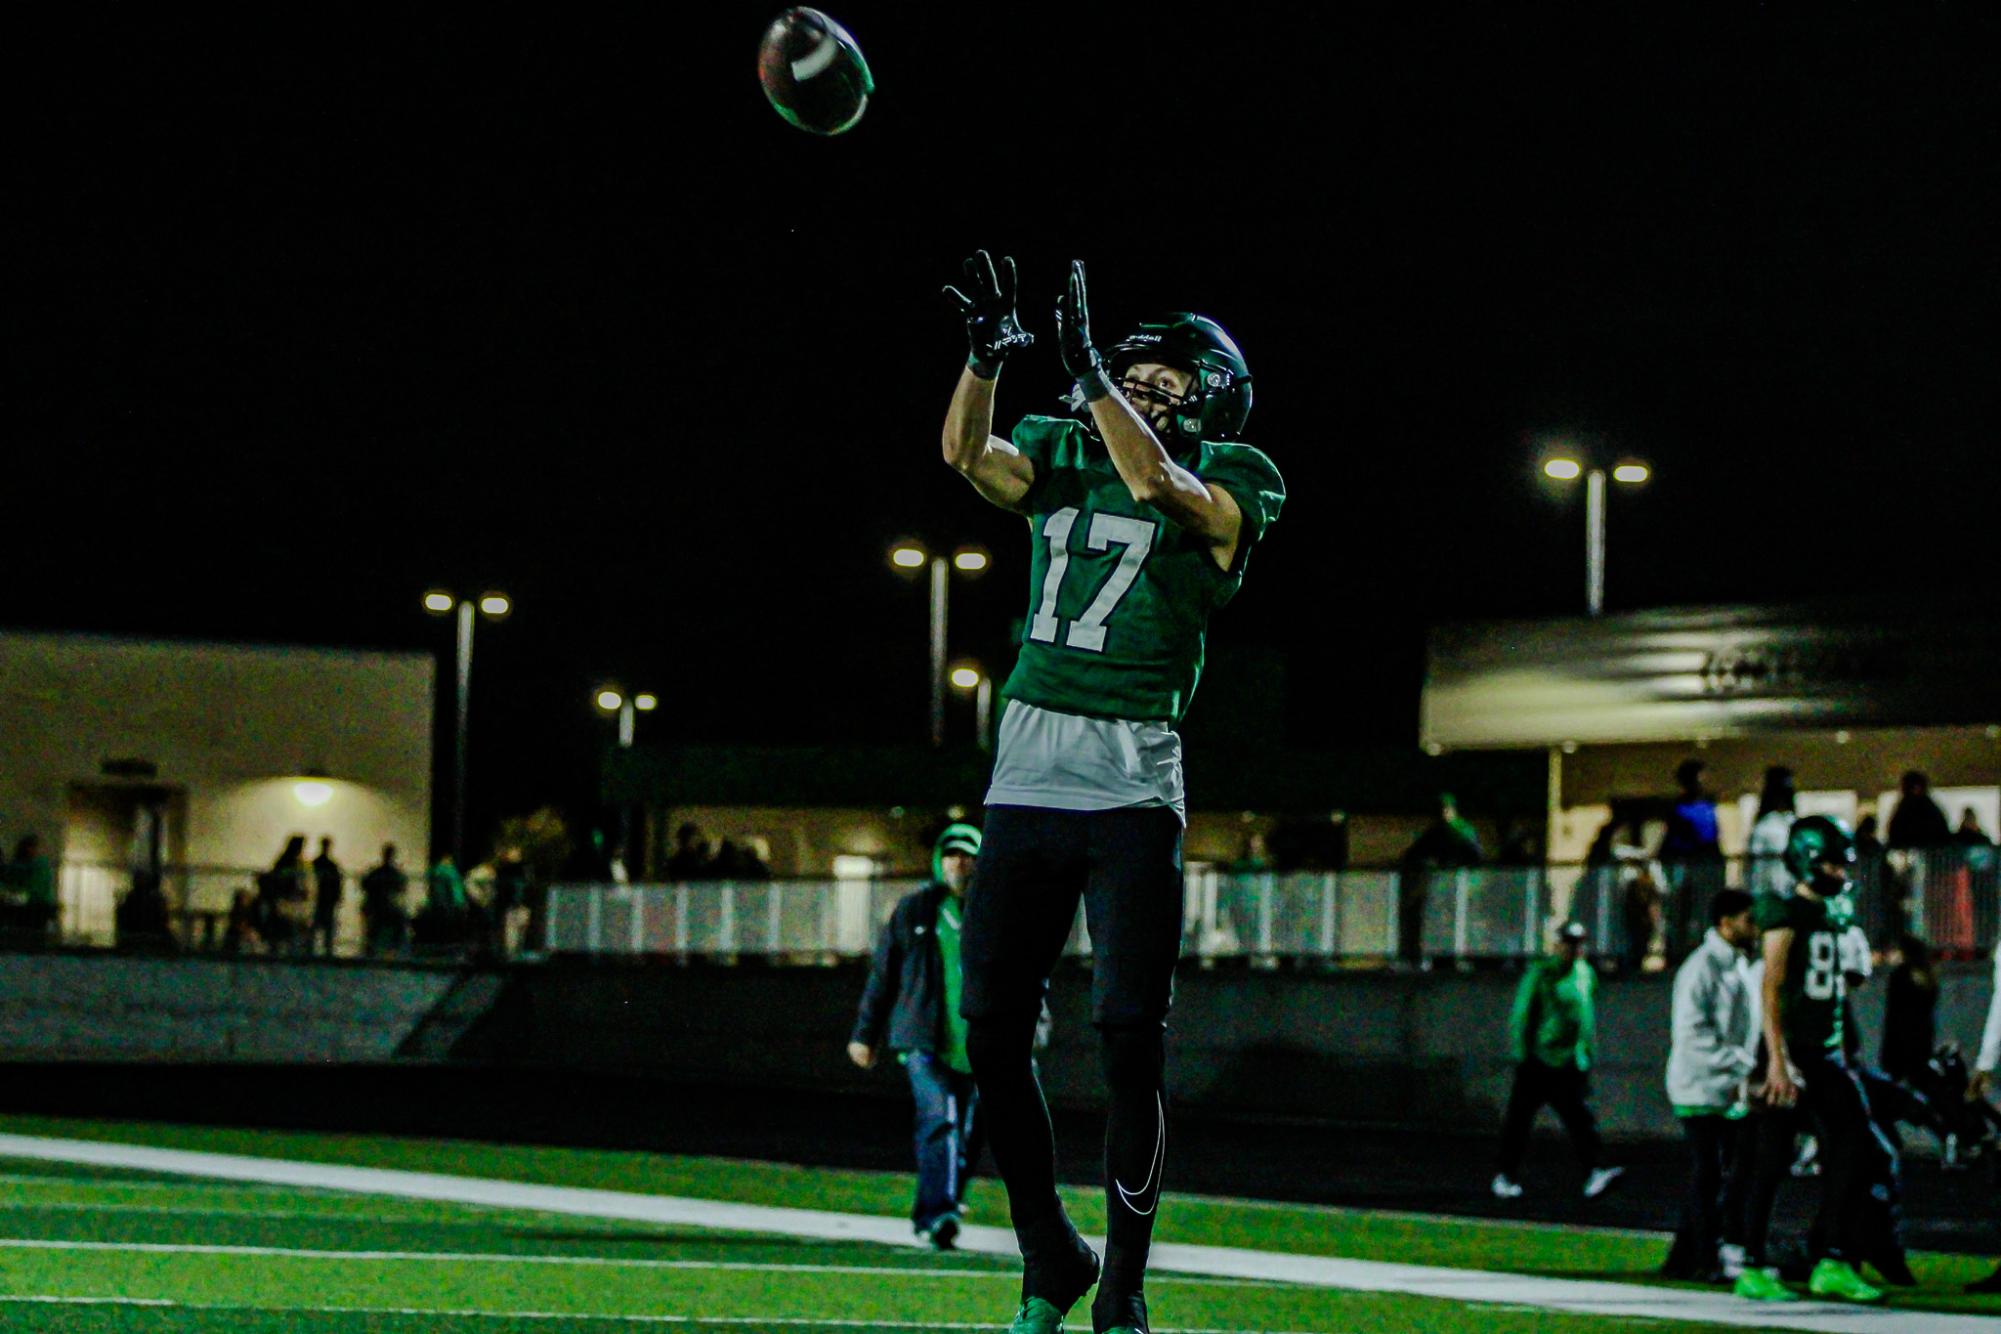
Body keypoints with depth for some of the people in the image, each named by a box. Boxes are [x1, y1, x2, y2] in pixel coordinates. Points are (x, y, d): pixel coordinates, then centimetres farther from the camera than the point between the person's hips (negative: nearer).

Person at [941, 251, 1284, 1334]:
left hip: (1131, 783, -4)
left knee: (1129, 1040, -9)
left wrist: (1088, 371, -22)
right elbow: (968, 453, -3)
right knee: (992, 1031, 4)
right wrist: (986, 353, -18)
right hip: (1026, 773, 4)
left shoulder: (1231, 484, 3)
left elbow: (1160, 487, -18)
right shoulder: (1066, 456, 15)